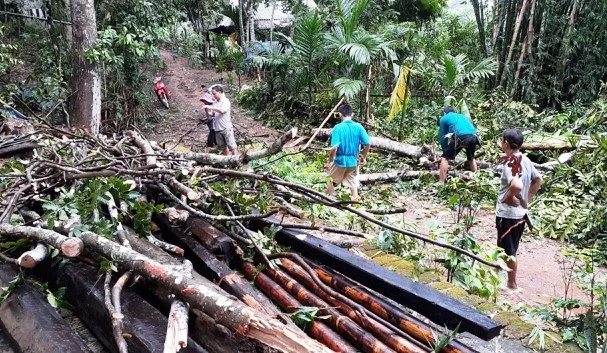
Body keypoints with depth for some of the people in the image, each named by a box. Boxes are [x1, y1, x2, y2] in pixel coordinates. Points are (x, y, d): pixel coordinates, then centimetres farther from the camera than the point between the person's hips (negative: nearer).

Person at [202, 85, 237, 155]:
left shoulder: (226, 101, -8)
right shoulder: (214, 102, 10)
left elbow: (222, 110, -25)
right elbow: (213, 114, 14)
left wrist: (210, 107, -23)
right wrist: (208, 111, -5)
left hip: (226, 128, -6)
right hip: (217, 129, 6)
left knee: (232, 146, -3)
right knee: (223, 147, 12)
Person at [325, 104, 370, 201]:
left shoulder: (338, 127, -15)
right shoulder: (359, 127, -5)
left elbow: (334, 147, -20)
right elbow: (367, 144, -5)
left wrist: (329, 162, -8)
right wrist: (363, 157, 10)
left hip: (340, 161, -3)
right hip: (353, 161, 3)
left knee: (329, 179, 20)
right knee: (353, 184, 17)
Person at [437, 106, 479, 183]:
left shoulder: (444, 118, 23)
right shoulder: (462, 116, 38)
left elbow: (442, 137, 20)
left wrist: (445, 150, 31)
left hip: (460, 137, -5)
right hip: (474, 137, 5)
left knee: (445, 158, 4)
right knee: (471, 158, 31)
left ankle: (441, 183, -5)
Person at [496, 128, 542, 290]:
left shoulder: (509, 163, -23)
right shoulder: (525, 160, 4)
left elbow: (517, 185, -39)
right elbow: (538, 179, 15)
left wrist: (508, 197, -21)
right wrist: (528, 198, 14)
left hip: (508, 213, -9)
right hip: (520, 212, 9)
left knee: (508, 251, 6)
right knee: (510, 249, 22)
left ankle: (512, 284, 18)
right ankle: (509, 278, 35)